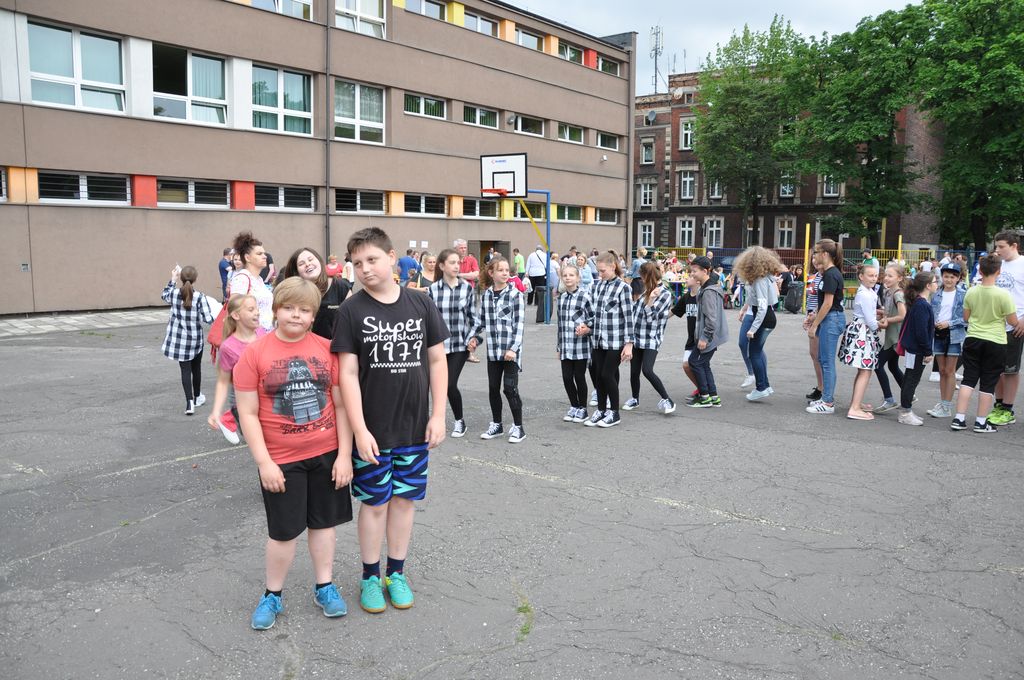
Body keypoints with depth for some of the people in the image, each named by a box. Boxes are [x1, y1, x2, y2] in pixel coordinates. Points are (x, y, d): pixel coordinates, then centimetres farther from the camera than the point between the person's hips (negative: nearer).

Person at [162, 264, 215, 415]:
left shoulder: (174, 294, -7)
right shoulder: (200, 297, -16)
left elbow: (164, 295, 18)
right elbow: (208, 318, -18)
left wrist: (172, 279, 20)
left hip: (178, 338, 1)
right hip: (195, 339, -1)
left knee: (185, 370, 1)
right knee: (196, 368, 19)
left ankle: (189, 402, -11)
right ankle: (197, 397, 36)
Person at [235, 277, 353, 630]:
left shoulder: (326, 349, -3)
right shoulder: (254, 353, -8)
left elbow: (340, 405, 0)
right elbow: (248, 413, -7)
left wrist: (344, 455, -3)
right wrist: (264, 463, -11)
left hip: (327, 454, 2)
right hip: (281, 460, -2)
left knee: (324, 521, 14)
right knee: (284, 531, 8)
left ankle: (324, 587, 32)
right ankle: (272, 595, 29)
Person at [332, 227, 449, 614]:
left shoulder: (421, 305, -1)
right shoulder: (352, 311, -7)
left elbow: (437, 361, 4)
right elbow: (348, 373, -9)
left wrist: (438, 416, -1)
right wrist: (359, 429, -15)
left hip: (415, 428, 2)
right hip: (372, 430, -2)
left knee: (404, 499, 13)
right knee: (374, 503, 9)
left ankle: (396, 573, 30)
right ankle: (370, 577, 28)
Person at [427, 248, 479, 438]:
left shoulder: (467, 288, -1)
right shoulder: (433, 290, -2)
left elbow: (473, 317, 4)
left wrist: (472, 340, -4)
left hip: (460, 345, -1)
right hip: (439, 344, 1)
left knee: (450, 384, -7)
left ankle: (459, 421, 15)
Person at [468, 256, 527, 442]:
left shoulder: (515, 295, -7)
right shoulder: (485, 296, 6)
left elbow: (520, 324, -10)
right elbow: (481, 321, 17)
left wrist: (513, 348, -16)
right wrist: (473, 337, 2)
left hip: (511, 350, -5)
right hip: (493, 350, 5)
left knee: (510, 388, -3)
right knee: (493, 388, 11)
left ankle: (518, 427, 10)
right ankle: (496, 424, 26)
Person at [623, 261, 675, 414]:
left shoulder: (665, 294, -10)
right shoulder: (647, 290, 11)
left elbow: (650, 316, -17)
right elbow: (635, 310, 20)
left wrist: (651, 299, -27)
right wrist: (635, 299, 13)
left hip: (651, 339, -7)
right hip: (637, 337, 7)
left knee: (647, 370, -17)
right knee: (634, 371, 10)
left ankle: (667, 400, -4)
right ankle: (635, 399, 30)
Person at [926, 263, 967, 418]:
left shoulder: (963, 295, -4)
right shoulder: (936, 295, 8)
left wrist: (949, 323, -15)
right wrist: (933, 323, -6)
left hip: (954, 335, -4)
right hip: (938, 334, 4)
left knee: (949, 371, -1)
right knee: (942, 371, 10)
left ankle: (947, 407, 2)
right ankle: (942, 403, 18)